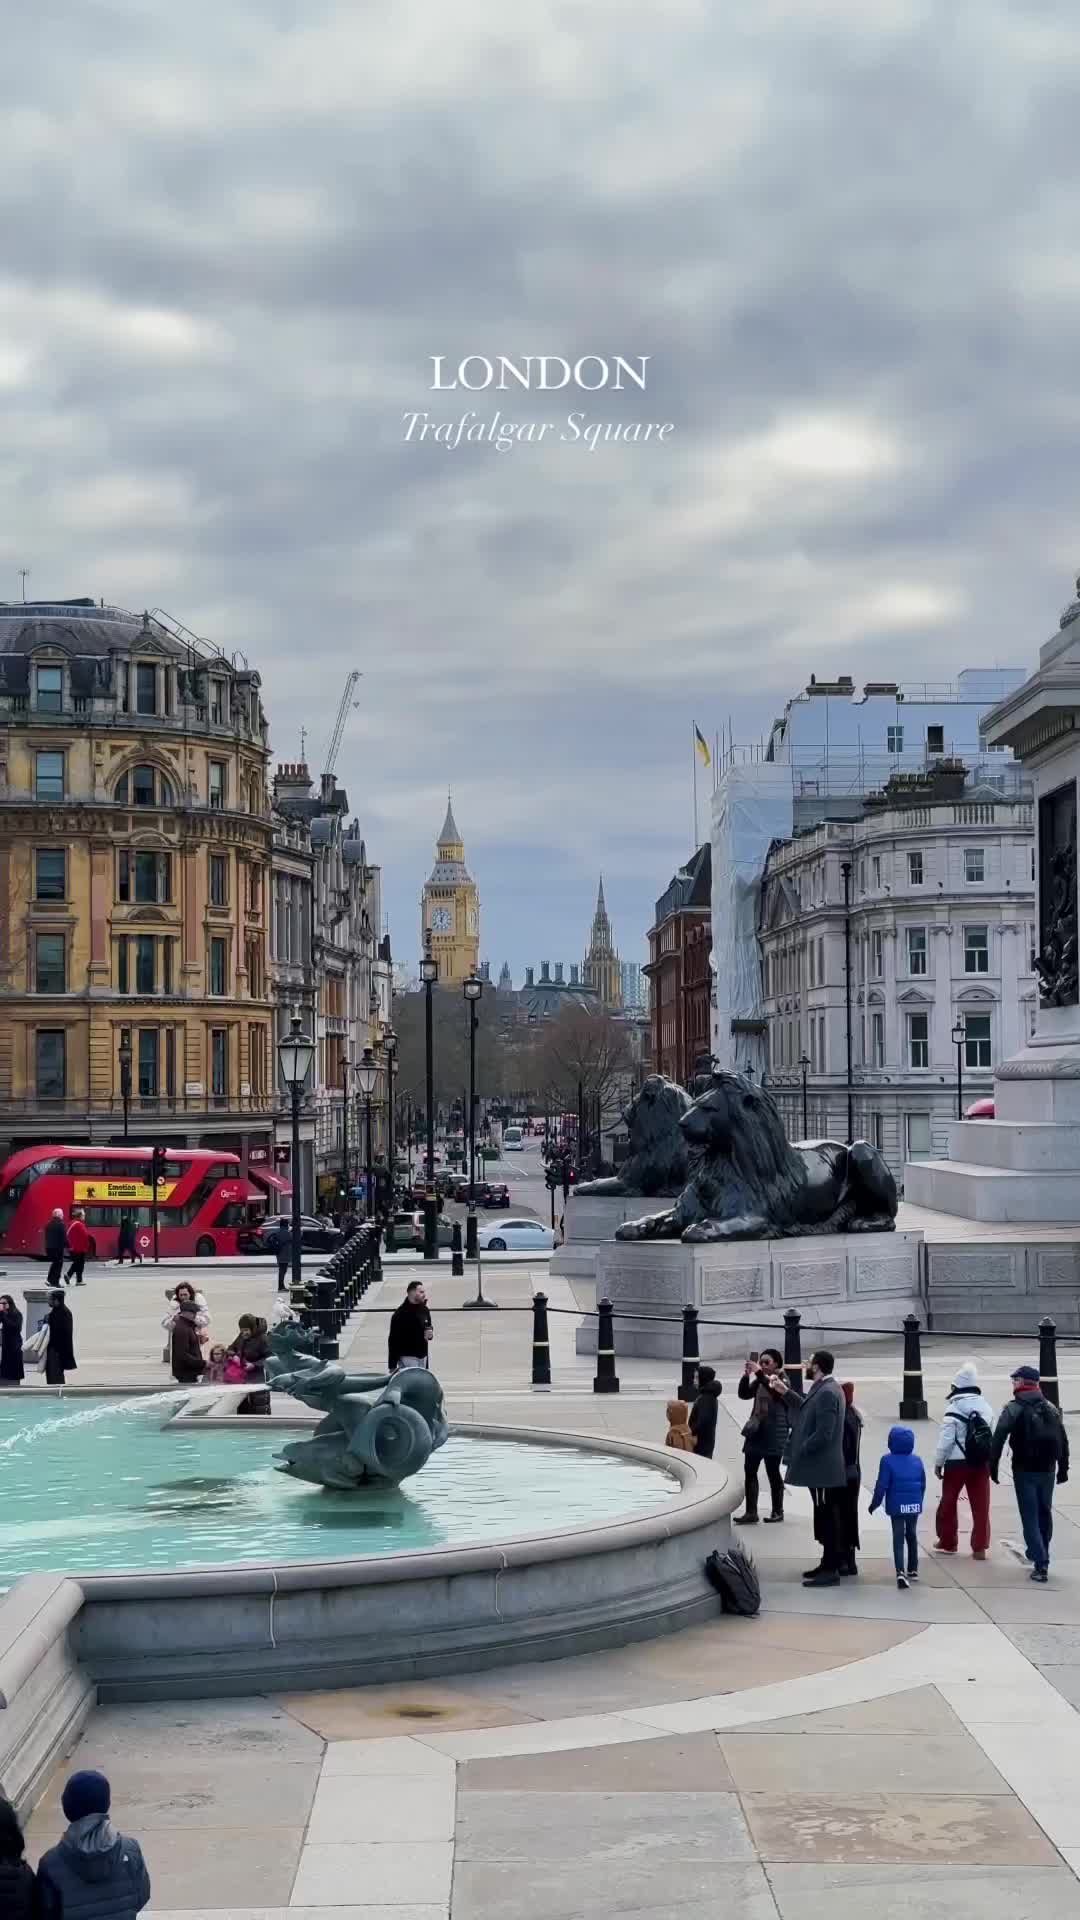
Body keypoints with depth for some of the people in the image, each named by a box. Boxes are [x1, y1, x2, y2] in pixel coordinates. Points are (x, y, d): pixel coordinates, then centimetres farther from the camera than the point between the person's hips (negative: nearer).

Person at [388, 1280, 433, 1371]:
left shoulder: (424, 1310, 6)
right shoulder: (400, 1314, -14)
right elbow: (393, 1341, -14)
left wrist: (430, 1332, -2)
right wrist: (392, 1366, -16)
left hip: (422, 1356, 7)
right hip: (408, 1357, -7)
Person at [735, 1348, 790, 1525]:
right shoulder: (758, 1381, 11)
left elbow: (775, 1390, -26)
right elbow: (743, 1394, 3)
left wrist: (759, 1373, -32)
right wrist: (746, 1376, -12)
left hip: (773, 1433, -6)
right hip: (755, 1431, 6)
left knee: (773, 1472, 1)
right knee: (749, 1471, 1)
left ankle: (778, 1511, 12)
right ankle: (751, 1512, 2)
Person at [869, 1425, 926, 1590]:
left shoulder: (888, 1460, -9)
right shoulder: (917, 1460, 6)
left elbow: (882, 1485, -11)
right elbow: (923, 1484, 11)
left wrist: (875, 1503, 0)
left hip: (897, 1506, -4)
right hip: (914, 1505, 4)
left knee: (898, 1538, -5)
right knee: (912, 1536, 20)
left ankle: (900, 1572, -21)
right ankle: (913, 1570, 29)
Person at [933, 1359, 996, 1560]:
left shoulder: (954, 1409, -13)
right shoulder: (986, 1407, 5)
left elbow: (946, 1439, -13)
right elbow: (992, 1436, 11)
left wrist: (938, 1462, -3)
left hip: (957, 1462, -4)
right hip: (981, 1462, 4)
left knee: (948, 1502, 13)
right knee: (980, 1505, 6)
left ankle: (947, 1541, 23)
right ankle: (980, 1547, 5)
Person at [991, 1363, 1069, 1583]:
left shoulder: (1014, 1409, -7)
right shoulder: (1051, 1408, 9)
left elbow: (999, 1438, -15)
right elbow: (1063, 1440, 11)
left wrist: (993, 1466, -9)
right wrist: (1063, 1468, 17)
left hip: (1025, 1471, -5)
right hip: (1047, 1470, 5)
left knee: (1030, 1518, -2)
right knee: (1045, 1513, 20)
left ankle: (1041, 1565, -10)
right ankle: (1040, 1555, 31)